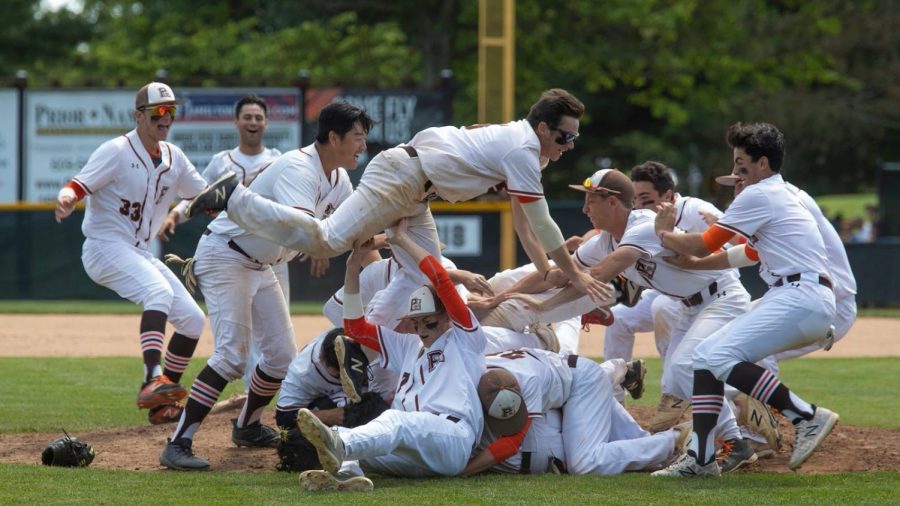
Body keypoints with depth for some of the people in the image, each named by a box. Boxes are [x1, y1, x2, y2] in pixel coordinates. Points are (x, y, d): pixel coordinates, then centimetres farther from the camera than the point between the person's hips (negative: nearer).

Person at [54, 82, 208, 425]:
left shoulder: (174, 158, 10)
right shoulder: (117, 151, -11)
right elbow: (78, 186, -20)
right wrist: (66, 199, -43)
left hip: (139, 254, 8)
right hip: (105, 247, -8)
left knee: (193, 320, 5)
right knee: (159, 291, -34)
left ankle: (162, 405, 13)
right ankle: (153, 379, -49)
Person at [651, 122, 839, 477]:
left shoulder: (759, 196, -6)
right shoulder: (780, 194, 24)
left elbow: (702, 246, -2)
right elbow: (751, 253, 32)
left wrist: (663, 234, 16)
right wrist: (693, 262, 30)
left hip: (803, 298, -10)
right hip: (789, 299, 10)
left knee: (721, 357, -22)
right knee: (706, 354, 9)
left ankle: (807, 417, -22)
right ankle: (701, 457, 4)